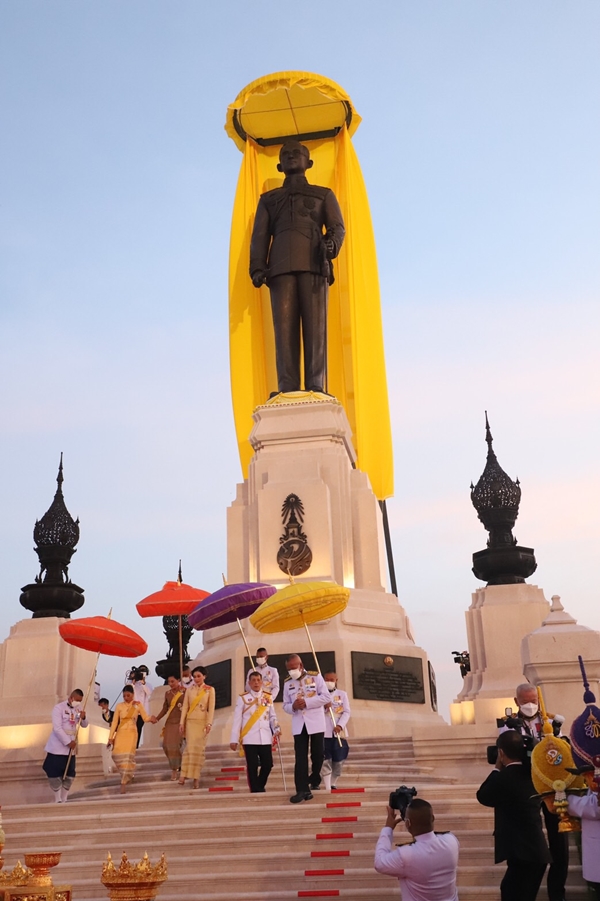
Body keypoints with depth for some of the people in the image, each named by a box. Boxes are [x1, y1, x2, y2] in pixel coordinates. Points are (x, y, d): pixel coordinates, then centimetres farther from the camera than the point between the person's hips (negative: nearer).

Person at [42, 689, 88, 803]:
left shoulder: (78, 709, 5)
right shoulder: (58, 707, -13)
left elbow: (84, 725, 9)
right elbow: (57, 728, -19)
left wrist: (83, 718, -13)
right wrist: (68, 742, -21)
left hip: (71, 747, 6)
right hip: (58, 746, -6)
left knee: (69, 774, 6)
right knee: (54, 773, -6)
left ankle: (64, 800, 16)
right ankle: (58, 800, 6)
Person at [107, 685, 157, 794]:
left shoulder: (138, 705, 1)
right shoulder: (119, 706, 2)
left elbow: (145, 717, 2)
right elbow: (114, 722, 2)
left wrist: (151, 718, -22)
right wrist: (110, 737, 0)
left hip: (131, 733, -2)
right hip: (121, 733, 2)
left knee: (128, 755, -14)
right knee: (117, 755, -4)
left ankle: (123, 783, -11)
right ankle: (128, 775, 24)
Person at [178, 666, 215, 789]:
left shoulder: (210, 690, 2)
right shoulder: (189, 690, 7)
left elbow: (211, 708, -4)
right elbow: (185, 707, 5)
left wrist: (209, 723, -12)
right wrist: (181, 723, -2)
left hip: (203, 722, -1)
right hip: (190, 721, 1)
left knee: (199, 749, -1)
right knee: (190, 747, -9)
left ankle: (196, 776, 3)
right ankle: (184, 774, -12)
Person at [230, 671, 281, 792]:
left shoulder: (268, 697, 12)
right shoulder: (243, 698, 3)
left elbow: (272, 716, 15)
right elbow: (237, 720, 1)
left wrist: (276, 729, -5)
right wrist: (234, 739, -3)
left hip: (265, 738, 3)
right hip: (249, 738, -2)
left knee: (268, 764, 2)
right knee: (252, 766, -2)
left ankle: (260, 787, 26)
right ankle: (256, 790, 11)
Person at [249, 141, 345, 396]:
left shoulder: (324, 195, 26)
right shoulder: (268, 199, 29)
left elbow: (337, 227, 9)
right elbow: (260, 235, 15)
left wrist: (332, 243, -17)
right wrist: (257, 267, -4)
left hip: (314, 263, -1)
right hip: (281, 266, 1)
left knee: (315, 325, -14)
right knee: (284, 326, -13)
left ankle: (315, 389, -21)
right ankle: (288, 390, -21)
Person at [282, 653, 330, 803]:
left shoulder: (315, 677, -2)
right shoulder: (287, 682, 8)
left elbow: (326, 697, -8)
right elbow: (285, 705, 10)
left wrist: (307, 702, -17)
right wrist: (293, 706, -14)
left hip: (316, 723, -2)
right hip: (299, 725, 2)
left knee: (317, 755, 8)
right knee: (300, 757, -5)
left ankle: (315, 781, 31)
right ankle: (303, 790, -7)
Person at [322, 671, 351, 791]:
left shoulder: (342, 694, 9)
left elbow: (347, 712, 2)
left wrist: (340, 725, -12)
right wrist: (323, 707, -17)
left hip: (338, 732, 2)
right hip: (324, 732, -2)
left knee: (338, 760, 5)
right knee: (325, 760, -7)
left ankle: (333, 784, 22)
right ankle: (327, 788, -4)